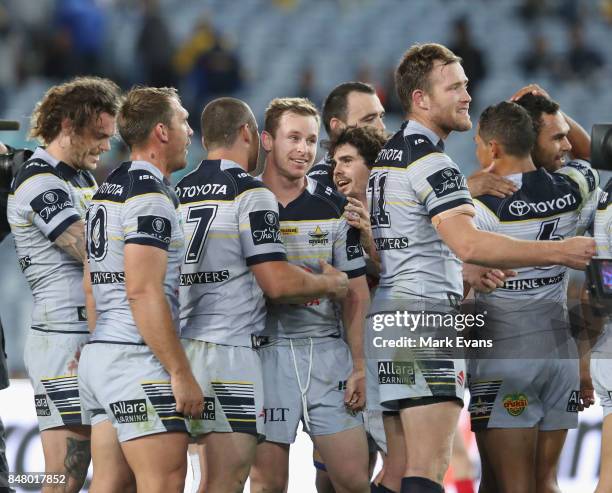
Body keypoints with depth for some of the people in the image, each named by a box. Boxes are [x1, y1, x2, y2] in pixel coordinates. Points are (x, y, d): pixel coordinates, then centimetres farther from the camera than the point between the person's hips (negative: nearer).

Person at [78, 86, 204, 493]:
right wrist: (181, 373, -18)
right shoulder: (151, 194, -12)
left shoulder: (108, 189, 17)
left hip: (98, 354, 10)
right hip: (136, 361, -10)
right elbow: (143, 292, -20)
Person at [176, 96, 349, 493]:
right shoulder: (252, 195, -8)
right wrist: (328, 284, 4)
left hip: (184, 344, 7)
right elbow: (277, 282, -15)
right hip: (230, 350, -7)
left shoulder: (178, 193, 12)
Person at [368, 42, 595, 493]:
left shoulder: (386, 156, 18)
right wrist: (560, 252, -21)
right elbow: (469, 243, -24)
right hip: (424, 320, -10)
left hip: (385, 318, 10)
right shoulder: (430, 162, -12)